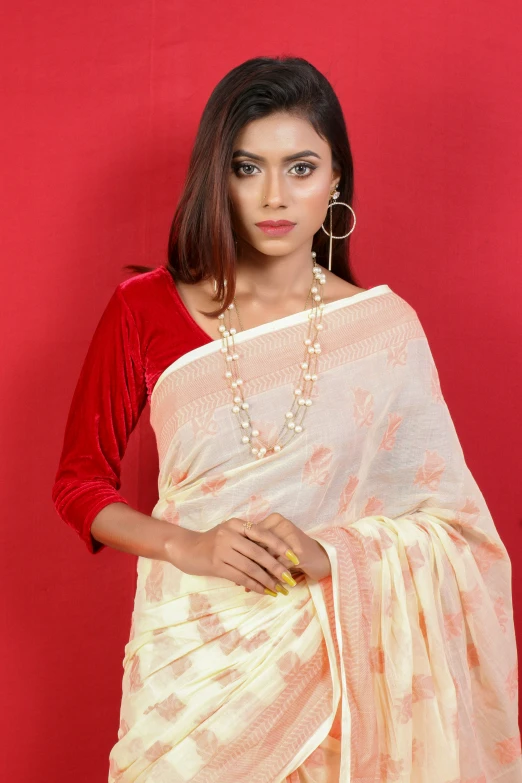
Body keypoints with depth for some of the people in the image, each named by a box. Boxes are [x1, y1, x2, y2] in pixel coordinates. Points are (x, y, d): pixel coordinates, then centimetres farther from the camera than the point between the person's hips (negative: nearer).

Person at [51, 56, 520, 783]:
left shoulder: (384, 326, -6)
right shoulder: (143, 311, -7)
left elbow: (453, 520, -3)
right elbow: (79, 483, 1)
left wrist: (329, 553, -20)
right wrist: (187, 546, -16)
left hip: (331, 651, 1)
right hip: (189, 651, 0)